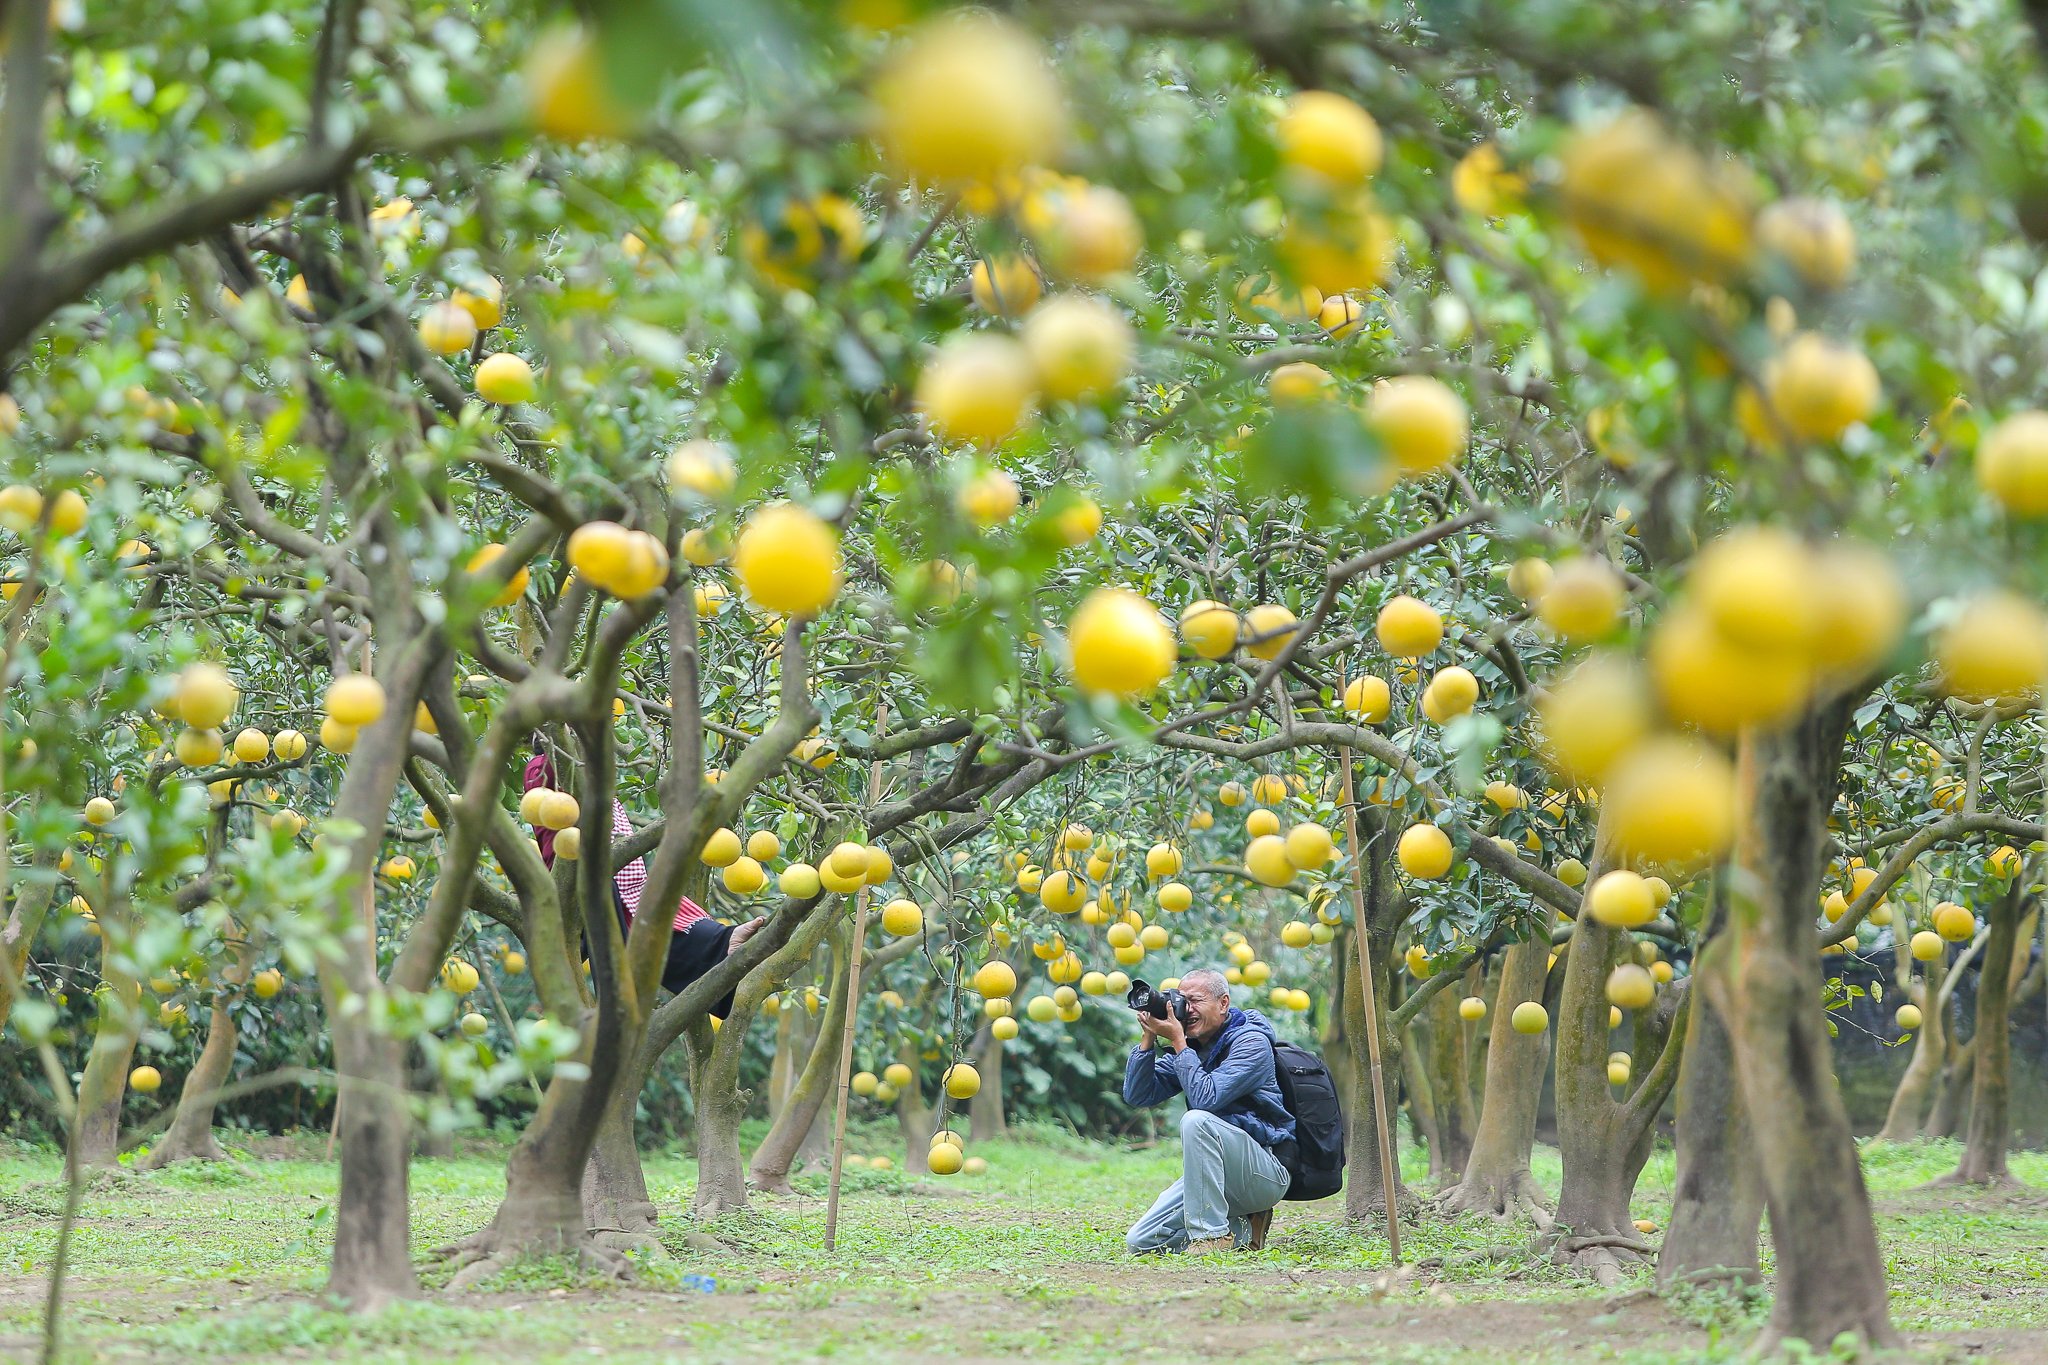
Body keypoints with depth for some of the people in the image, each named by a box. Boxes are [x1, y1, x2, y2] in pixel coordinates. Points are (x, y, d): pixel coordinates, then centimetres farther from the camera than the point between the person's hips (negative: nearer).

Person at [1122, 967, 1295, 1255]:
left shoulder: (1251, 1042, -10)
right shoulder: (1190, 1047, 11)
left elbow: (1207, 1098, -24)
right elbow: (1137, 1096, 4)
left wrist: (1177, 1041, -20)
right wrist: (1149, 1039, -6)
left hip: (1266, 1173, -7)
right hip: (1217, 1174, 8)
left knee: (1196, 1120, -34)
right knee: (1139, 1242, -7)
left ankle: (1211, 1234, -27)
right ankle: (1243, 1230, 8)